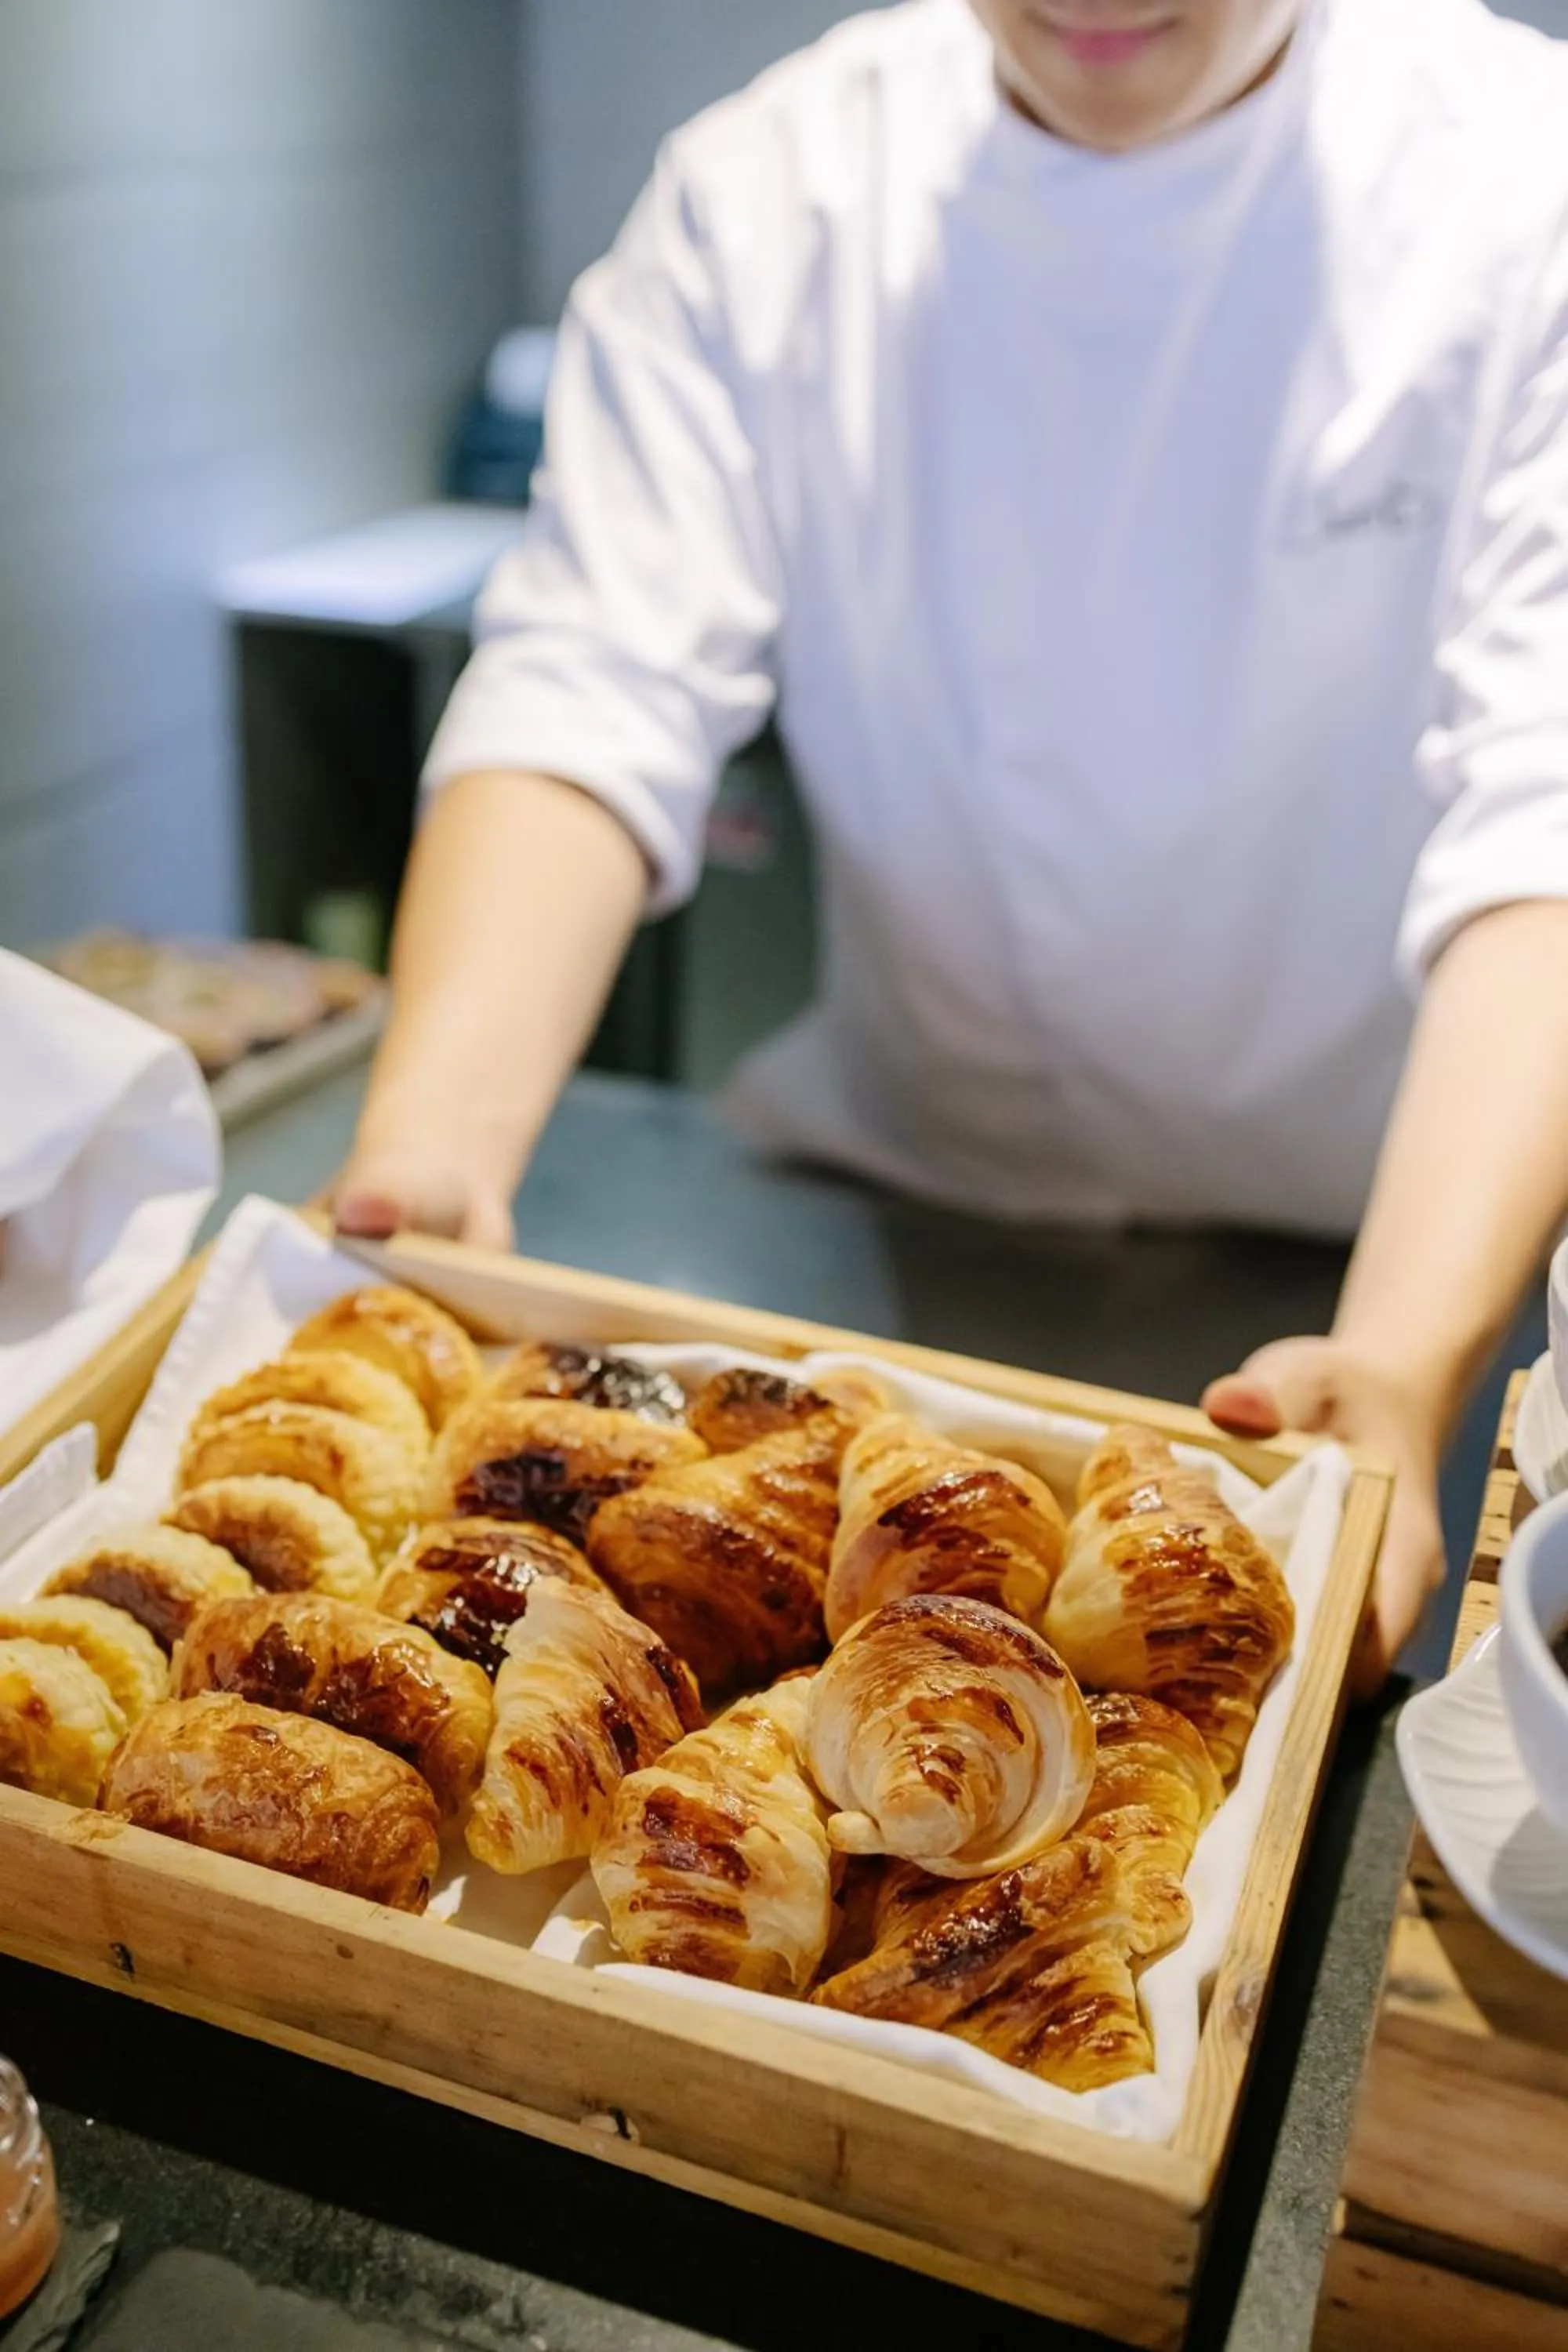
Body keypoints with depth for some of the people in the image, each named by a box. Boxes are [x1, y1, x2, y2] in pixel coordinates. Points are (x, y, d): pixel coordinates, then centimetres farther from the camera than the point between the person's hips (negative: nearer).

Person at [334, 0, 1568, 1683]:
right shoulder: (766, 187, -4)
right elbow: (596, 694, -12)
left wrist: (1409, 1357, -39)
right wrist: (432, 1142, -30)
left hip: (1382, 1234, -1)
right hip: (895, 1196, 2)